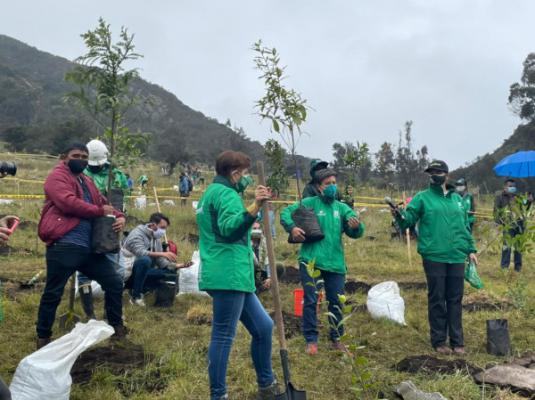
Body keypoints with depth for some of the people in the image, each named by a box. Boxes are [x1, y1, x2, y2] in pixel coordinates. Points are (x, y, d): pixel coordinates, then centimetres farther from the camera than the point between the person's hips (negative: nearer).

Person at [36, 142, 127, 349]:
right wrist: (100, 211, -11)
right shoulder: (57, 176, -3)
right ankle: (43, 337, 17)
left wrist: (119, 216, 1)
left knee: (114, 282, 10)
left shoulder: (86, 181, 23)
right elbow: (68, 202, -19)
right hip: (64, 246, -8)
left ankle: (117, 327, 23)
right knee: (53, 293, 1)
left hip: (89, 247, 8)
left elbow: (103, 203, 24)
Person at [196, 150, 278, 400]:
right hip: (229, 276, -11)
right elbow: (229, 228, -29)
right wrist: (255, 207, -39)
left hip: (233, 277, 11)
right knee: (224, 336, -6)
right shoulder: (226, 193, -10)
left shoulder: (211, 192, 22)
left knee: (263, 327, 13)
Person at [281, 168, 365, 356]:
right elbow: (286, 213, -1)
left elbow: (355, 233, 1)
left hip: (335, 263, 4)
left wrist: (357, 226, -22)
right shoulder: (309, 203, 0)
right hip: (311, 261, -3)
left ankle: (336, 339, 26)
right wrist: (292, 227, -20)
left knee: (336, 302, 10)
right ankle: (311, 340, 12)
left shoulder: (342, 208, 9)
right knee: (311, 301, 0)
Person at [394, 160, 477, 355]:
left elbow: (465, 226, 20)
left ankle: (457, 341, 17)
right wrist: (400, 216, -31)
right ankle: (439, 341, 14)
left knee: (455, 300, 8)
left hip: (457, 257, 4)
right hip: (434, 257, -3)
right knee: (437, 300, 3)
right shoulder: (422, 198, 1)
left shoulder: (457, 198, 14)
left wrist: (471, 249, 16)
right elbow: (409, 219, -9)